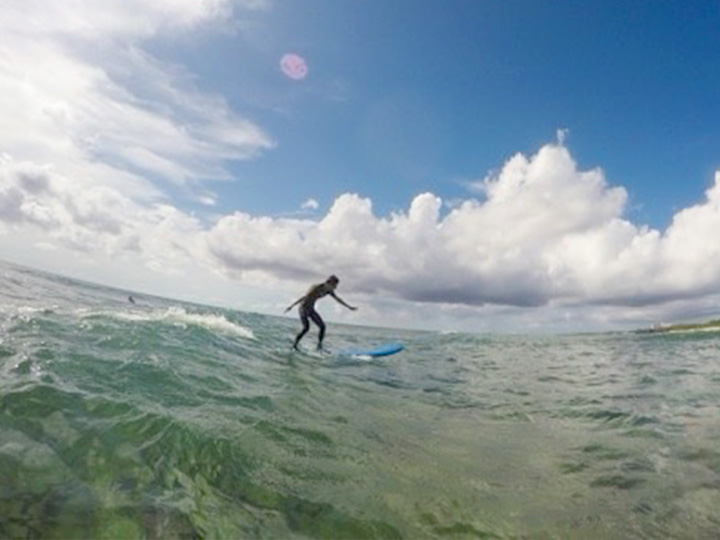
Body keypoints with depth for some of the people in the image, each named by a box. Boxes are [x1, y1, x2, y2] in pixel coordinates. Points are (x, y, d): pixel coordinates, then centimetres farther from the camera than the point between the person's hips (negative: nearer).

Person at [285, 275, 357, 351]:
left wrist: (349, 307, 17)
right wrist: (291, 306, -34)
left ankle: (319, 346, 6)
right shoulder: (317, 288, -26)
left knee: (322, 326, -2)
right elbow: (304, 297, -31)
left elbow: (338, 299, 11)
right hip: (303, 308, -8)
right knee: (306, 327, -25)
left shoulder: (328, 290, -1)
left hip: (311, 309, 8)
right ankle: (294, 345, -13)